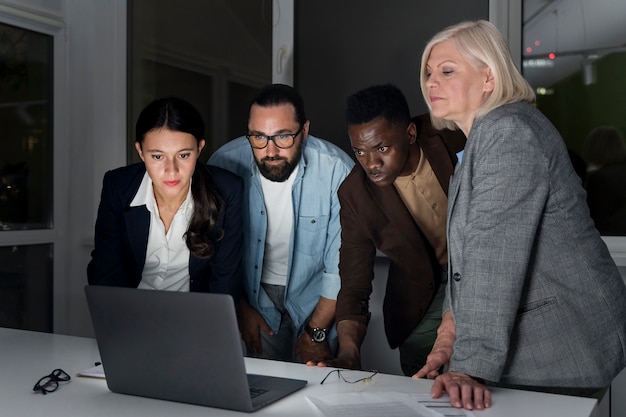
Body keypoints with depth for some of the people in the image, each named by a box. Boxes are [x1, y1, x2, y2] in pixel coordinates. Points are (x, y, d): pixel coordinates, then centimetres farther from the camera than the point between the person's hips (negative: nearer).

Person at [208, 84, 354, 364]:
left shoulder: (337, 170, -20)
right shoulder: (224, 164, -14)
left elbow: (343, 263, -14)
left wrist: (316, 332, -12)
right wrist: (240, 308, 0)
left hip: (316, 295, -1)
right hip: (252, 294, 1)